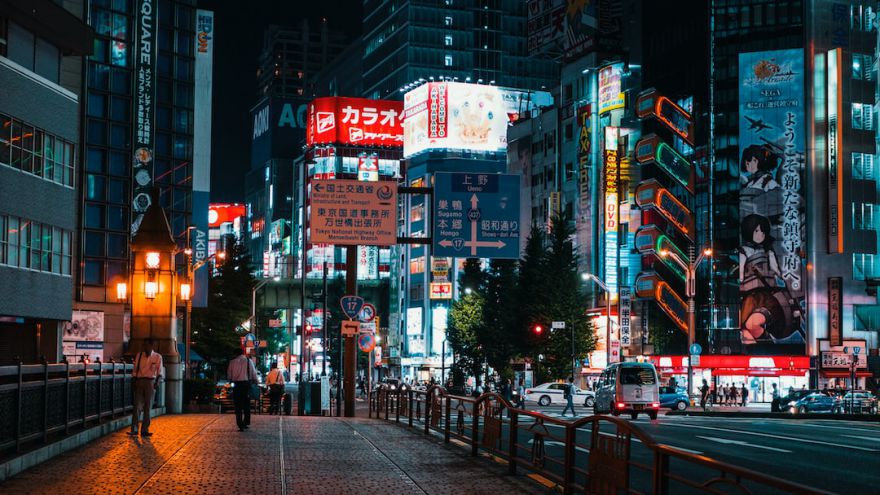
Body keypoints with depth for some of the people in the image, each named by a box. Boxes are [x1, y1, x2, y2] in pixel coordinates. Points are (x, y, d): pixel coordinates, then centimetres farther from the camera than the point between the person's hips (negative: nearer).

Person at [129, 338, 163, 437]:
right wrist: (133, 383, 1)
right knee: (137, 406, -7)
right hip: (139, 381, 0)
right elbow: (135, 370, 9)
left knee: (148, 407, 2)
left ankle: (145, 430, 7)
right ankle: (134, 429, -4)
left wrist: (157, 382, -13)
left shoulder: (157, 357, 4)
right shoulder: (139, 355, 7)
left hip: (150, 382, 0)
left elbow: (159, 372, 2)